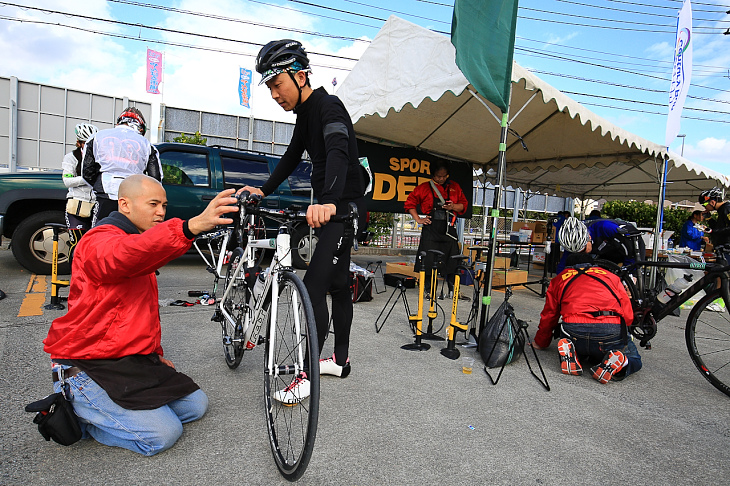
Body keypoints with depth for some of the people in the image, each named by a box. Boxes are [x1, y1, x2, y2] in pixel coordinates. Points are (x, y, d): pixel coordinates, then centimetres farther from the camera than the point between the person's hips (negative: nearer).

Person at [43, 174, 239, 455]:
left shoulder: (140, 242, 17)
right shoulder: (100, 240, -15)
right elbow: (123, 256, -43)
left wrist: (156, 353, 17)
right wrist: (190, 227, -58)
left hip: (134, 361, 9)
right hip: (88, 366, -9)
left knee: (196, 405, 4)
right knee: (163, 434, -19)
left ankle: (103, 408, 11)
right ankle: (76, 414, 2)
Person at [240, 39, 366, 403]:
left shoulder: (328, 106, -16)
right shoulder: (304, 113, 13)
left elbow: (339, 153, -36)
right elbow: (292, 157, 23)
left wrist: (329, 202, -52)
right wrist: (264, 191, 13)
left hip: (344, 207, -10)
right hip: (327, 206, 10)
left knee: (314, 285, -15)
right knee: (337, 284, 14)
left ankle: (306, 376, -6)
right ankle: (340, 359, 27)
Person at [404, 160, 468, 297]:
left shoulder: (454, 187, 13)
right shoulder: (424, 188, 4)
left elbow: (464, 205, 17)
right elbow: (410, 204, 8)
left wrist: (453, 207, -4)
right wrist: (418, 219, -2)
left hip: (448, 228, 2)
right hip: (431, 228, -2)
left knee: (452, 260, 1)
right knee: (428, 260, -1)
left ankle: (453, 290, 13)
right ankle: (428, 290, 12)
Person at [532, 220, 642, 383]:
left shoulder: (559, 279, 21)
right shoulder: (611, 277, 23)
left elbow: (549, 317, 24)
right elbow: (628, 316, 20)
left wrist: (540, 343, 40)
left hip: (574, 334, 1)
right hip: (612, 331, -1)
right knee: (634, 360, 26)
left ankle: (571, 355, -1)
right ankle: (614, 364, -8)